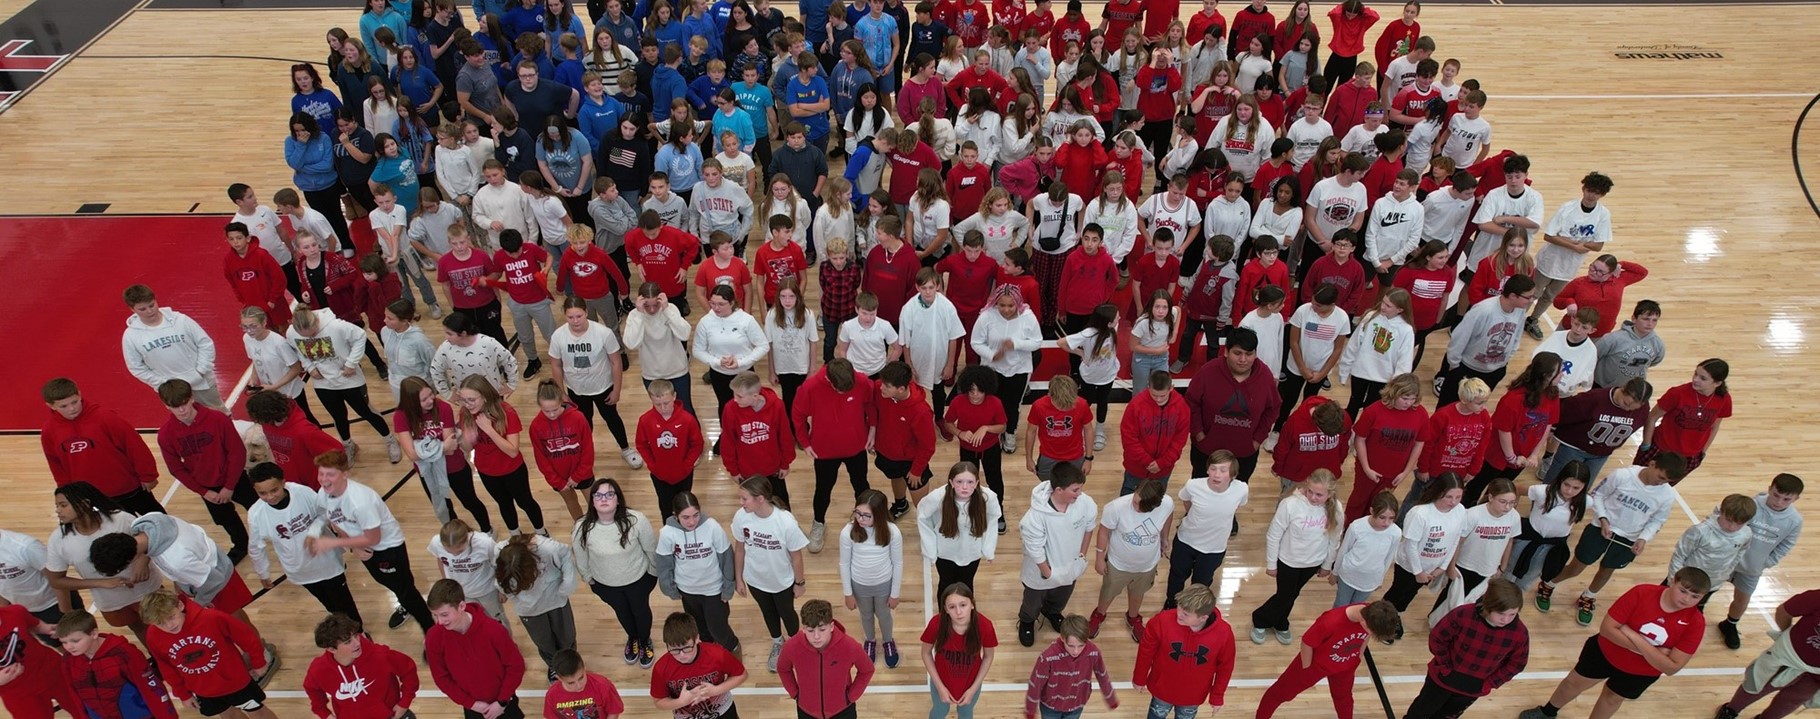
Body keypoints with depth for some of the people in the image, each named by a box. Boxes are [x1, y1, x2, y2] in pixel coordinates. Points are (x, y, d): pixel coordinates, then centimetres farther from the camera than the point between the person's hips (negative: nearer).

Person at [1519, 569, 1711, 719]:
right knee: (1574, 682, 20)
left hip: (1640, 673, 1)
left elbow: (1672, 667, -28)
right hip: (1605, 652, -1)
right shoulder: (1642, 593, -30)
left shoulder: (1695, 623, -26)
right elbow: (1607, 627, -27)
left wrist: (1636, 639, -35)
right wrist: (1644, 649, -32)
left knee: (1612, 698, 27)